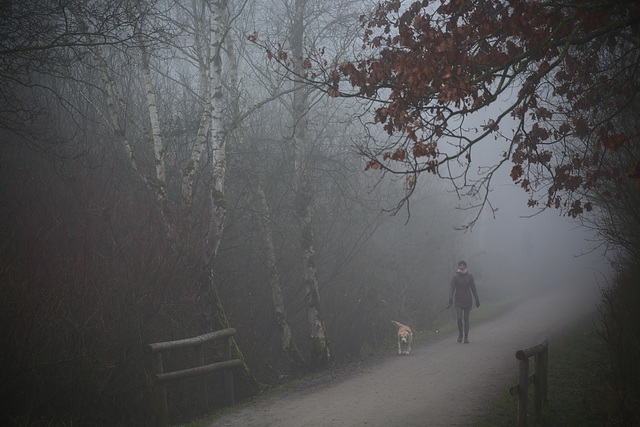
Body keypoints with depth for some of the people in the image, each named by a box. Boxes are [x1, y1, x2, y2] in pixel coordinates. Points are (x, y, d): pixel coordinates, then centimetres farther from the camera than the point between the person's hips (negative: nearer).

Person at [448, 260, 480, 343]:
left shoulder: (469, 276, 1)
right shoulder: (455, 276, -2)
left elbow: (473, 288, 5)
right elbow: (452, 288, -9)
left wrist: (477, 300, 4)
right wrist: (450, 299, -23)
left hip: (468, 300, 1)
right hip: (459, 301, -1)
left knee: (466, 319, 1)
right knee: (459, 318, -8)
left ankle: (466, 337, 7)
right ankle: (460, 334, 16)